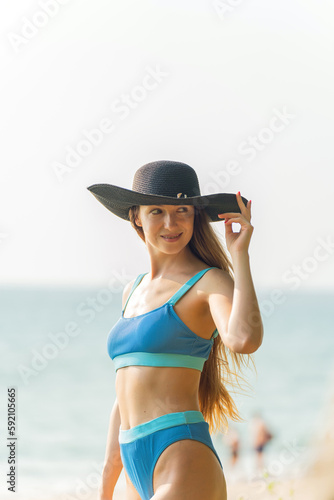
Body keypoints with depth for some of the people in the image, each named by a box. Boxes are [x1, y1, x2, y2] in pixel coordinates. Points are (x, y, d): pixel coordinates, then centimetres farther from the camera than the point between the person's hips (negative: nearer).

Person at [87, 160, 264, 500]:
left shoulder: (211, 282, -2)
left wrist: (239, 255, -14)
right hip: (138, 472, 8)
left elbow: (244, 339, -25)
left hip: (184, 465, -7)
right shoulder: (133, 291, 19)